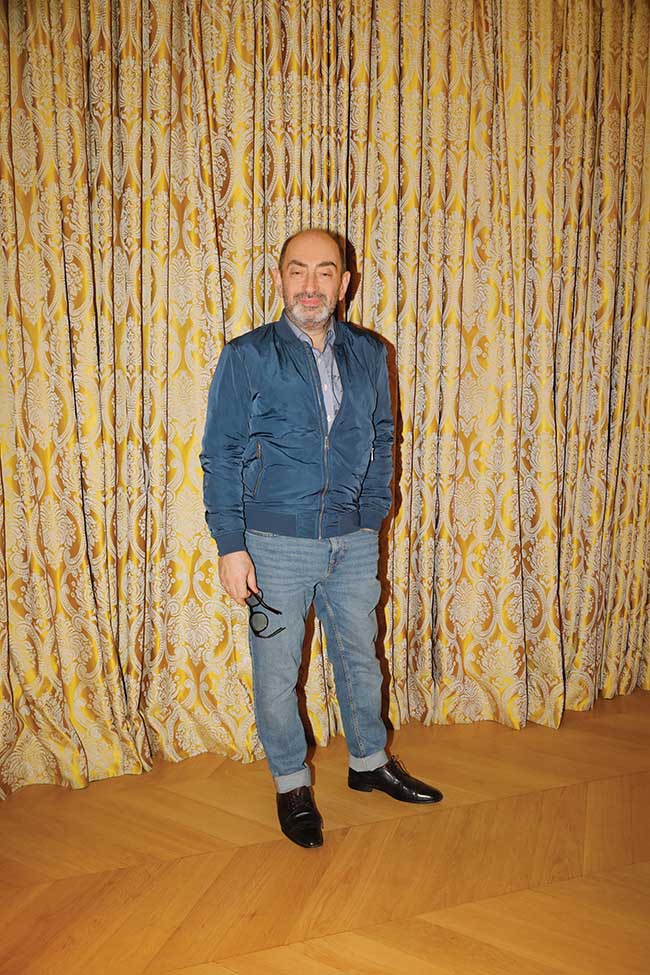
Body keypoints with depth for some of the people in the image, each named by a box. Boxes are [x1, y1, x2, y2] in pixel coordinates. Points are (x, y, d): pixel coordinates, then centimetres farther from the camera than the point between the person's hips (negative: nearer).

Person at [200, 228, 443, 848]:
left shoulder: (369, 355, 5)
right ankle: (291, 783, 34)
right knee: (276, 671, 10)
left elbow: (382, 440, 12)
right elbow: (220, 457, -6)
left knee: (360, 657, 18)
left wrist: (372, 517, 5)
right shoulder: (247, 357, -6)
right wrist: (230, 546, -10)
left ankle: (369, 763, 42)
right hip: (276, 545, -3)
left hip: (353, 543, 3)